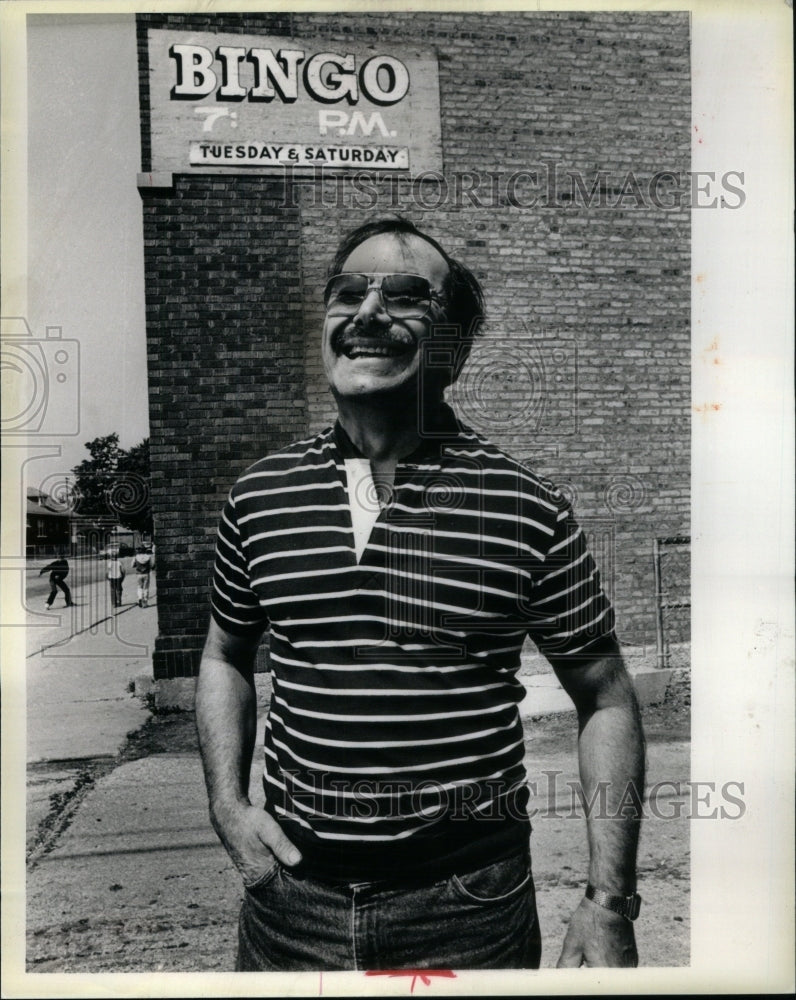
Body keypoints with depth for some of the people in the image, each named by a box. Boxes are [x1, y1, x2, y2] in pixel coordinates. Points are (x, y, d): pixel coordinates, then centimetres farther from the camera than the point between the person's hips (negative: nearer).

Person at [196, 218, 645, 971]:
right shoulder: (256, 497, -3)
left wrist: (609, 902, -7)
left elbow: (605, 699, -3)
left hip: (470, 909, -2)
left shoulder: (527, 510, -12)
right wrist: (227, 805, -1)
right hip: (289, 891, 3)